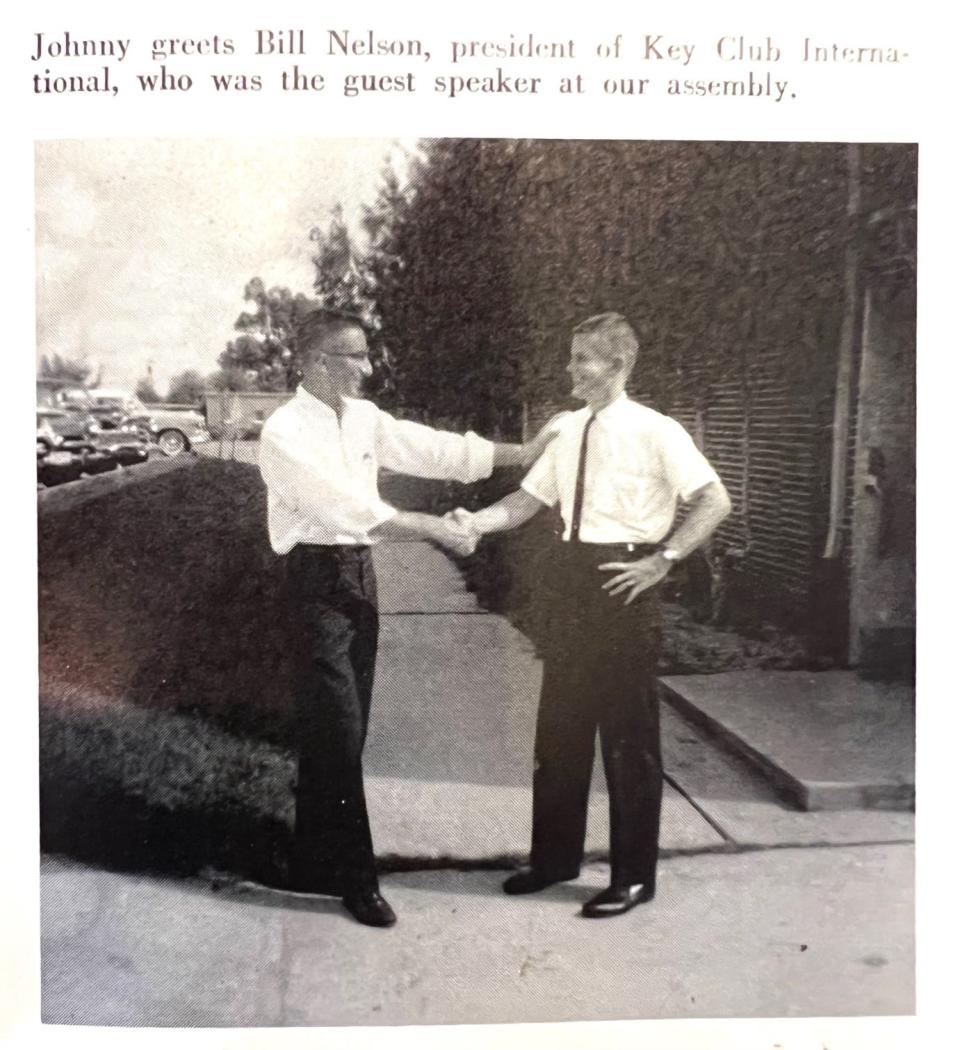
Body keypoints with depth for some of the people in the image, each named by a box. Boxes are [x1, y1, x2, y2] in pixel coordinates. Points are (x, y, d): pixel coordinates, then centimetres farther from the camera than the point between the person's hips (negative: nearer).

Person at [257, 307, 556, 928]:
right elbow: (349, 506, -22)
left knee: (344, 728, 14)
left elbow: (434, 449, 6)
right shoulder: (286, 432, -13)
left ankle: (317, 862, 31)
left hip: (360, 573, 7)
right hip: (317, 579, -7)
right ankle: (354, 876, 10)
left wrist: (522, 453, 2)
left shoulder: (364, 417, 9)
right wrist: (437, 529, -21)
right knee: (340, 728, -4)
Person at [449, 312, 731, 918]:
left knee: (628, 736, 5)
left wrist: (662, 561, -17)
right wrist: (475, 522, -6)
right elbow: (528, 501, 10)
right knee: (560, 727, 15)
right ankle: (556, 856, 34)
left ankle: (634, 875, 22)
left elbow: (715, 501, -14)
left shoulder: (655, 432, -10)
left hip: (624, 585, -7)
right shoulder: (569, 430, 9)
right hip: (572, 579, 7)